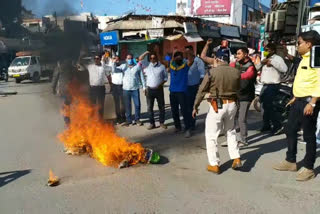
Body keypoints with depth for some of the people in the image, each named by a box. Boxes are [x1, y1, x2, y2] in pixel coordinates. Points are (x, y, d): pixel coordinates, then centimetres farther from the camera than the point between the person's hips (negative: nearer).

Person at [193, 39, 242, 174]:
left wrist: (195, 107, 3)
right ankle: (236, 159, 20)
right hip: (232, 104, 5)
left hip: (217, 106, -5)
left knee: (211, 135, 7)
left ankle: (214, 165, 11)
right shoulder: (236, 72, 2)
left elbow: (202, 91, -6)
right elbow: (237, 88, 13)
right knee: (231, 131, 24)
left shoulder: (212, 72, -10)